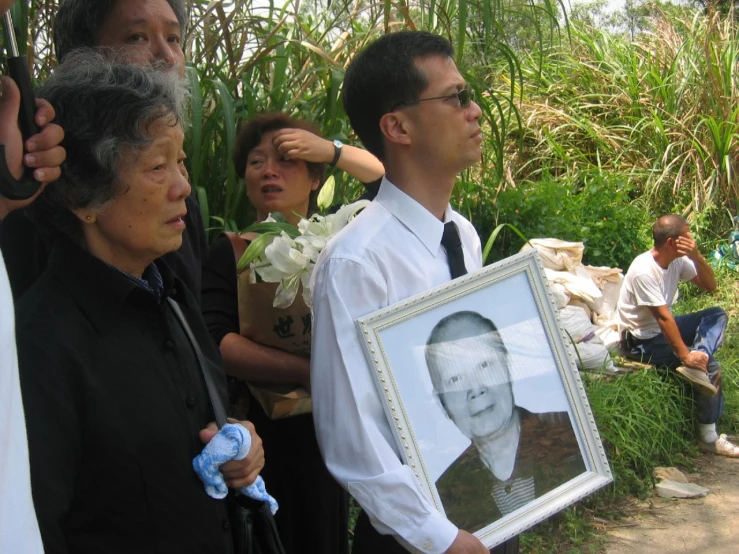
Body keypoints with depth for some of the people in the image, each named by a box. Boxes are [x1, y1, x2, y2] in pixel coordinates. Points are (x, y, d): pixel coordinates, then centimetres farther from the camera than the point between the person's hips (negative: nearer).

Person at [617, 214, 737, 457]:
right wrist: (685, 355, -28)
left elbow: (710, 285, 1)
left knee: (717, 315, -3)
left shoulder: (678, 260, -3)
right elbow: (663, 317, -28)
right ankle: (708, 438, -5)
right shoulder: (644, 271, -26)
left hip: (663, 328, 9)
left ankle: (698, 364, -22)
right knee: (711, 368, -16)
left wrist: (696, 256, -17)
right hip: (642, 340, -9)